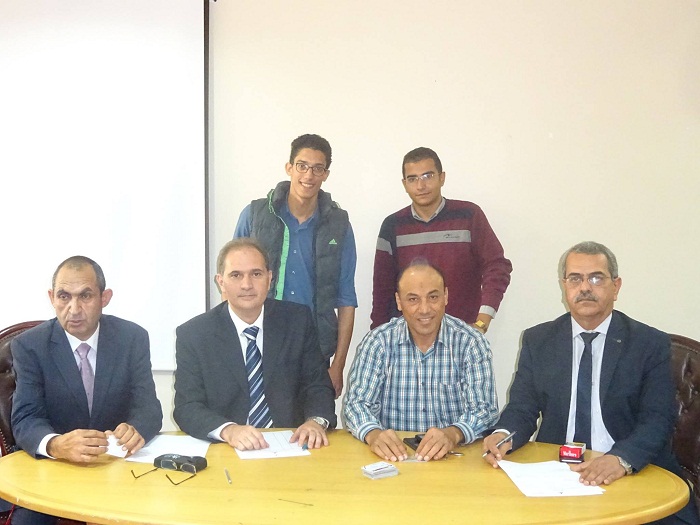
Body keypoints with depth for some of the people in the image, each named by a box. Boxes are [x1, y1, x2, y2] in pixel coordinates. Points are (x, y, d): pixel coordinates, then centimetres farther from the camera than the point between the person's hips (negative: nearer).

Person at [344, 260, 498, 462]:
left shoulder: (471, 343, -4)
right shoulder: (378, 342, -2)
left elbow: (484, 409, -9)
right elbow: (357, 403, -4)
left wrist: (453, 434, -31)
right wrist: (373, 434, -27)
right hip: (393, 457, 0)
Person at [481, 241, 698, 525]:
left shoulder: (651, 344, 2)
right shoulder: (537, 341, 9)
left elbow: (658, 419, -7)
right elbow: (522, 408, 6)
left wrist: (621, 459, -26)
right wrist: (504, 436, -17)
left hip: (635, 473, 0)